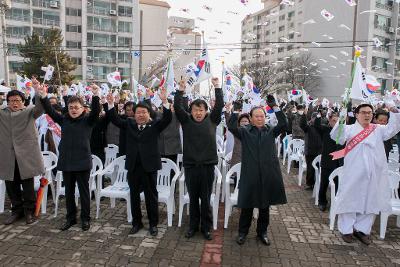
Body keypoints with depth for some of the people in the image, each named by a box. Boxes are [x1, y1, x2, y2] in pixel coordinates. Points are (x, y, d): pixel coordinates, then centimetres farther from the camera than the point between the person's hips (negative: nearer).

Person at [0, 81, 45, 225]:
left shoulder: (29, 111, 2)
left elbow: (40, 108, -16)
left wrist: (37, 90, -31)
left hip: (26, 155, -4)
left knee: (28, 185, 4)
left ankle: (29, 211, 19)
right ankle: (16, 210, 28)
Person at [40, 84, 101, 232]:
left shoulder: (88, 120, -3)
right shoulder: (63, 119, 8)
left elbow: (96, 111, -19)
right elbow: (50, 111, 0)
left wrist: (96, 95, -35)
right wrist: (43, 96, -15)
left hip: (82, 162, -4)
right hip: (66, 162, 4)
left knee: (84, 191, 7)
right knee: (69, 192, 15)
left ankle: (85, 219, 21)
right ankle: (70, 218, 29)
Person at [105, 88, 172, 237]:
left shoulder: (155, 125, 1)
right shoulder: (129, 124, 10)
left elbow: (167, 119, -13)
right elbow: (115, 119, 3)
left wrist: (164, 102, -25)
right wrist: (111, 104, -12)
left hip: (149, 165, -3)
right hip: (133, 166, 3)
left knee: (151, 196, 7)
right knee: (134, 195, 13)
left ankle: (153, 224, 21)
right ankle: (136, 223, 28)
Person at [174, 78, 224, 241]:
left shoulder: (212, 120, 4)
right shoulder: (186, 121, 4)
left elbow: (220, 105, -4)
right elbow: (177, 107, -6)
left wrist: (217, 87, -8)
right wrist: (181, 90, -14)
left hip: (207, 165, 0)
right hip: (190, 165, 1)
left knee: (206, 198, 9)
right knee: (193, 198, 12)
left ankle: (206, 227, 23)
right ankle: (193, 226, 27)